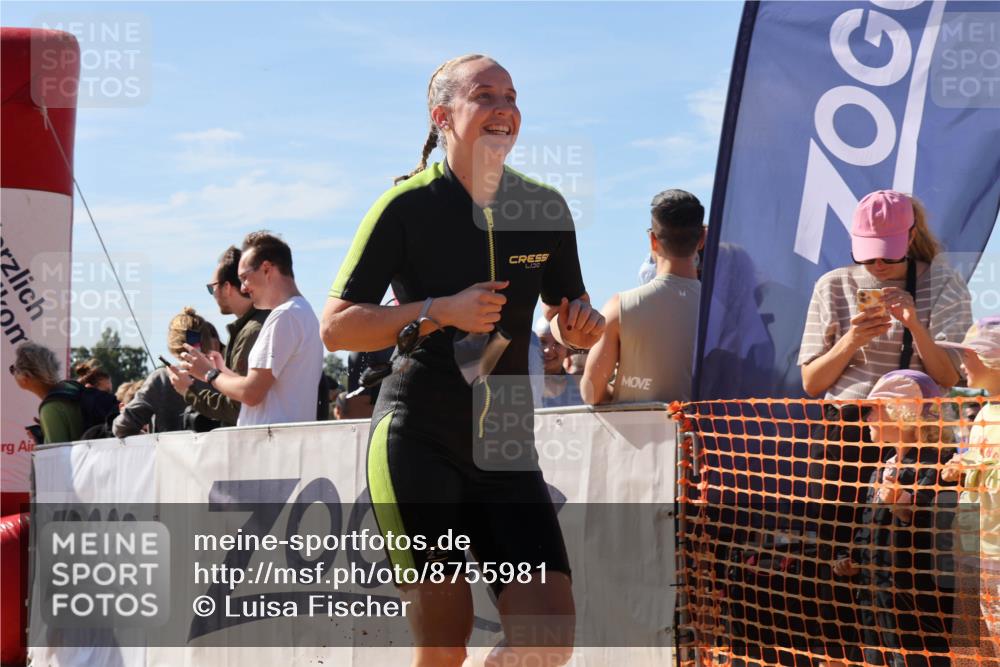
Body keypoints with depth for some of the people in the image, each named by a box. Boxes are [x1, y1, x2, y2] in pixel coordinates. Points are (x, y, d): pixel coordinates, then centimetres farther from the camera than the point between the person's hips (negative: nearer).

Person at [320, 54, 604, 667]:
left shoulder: (545, 209, 9)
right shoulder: (408, 206, -4)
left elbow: (564, 324, 22)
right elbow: (336, 327, -5)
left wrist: (582, 326, -2)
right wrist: (441, 311, -15)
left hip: (507, 447, 4)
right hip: (418, 439, -4)